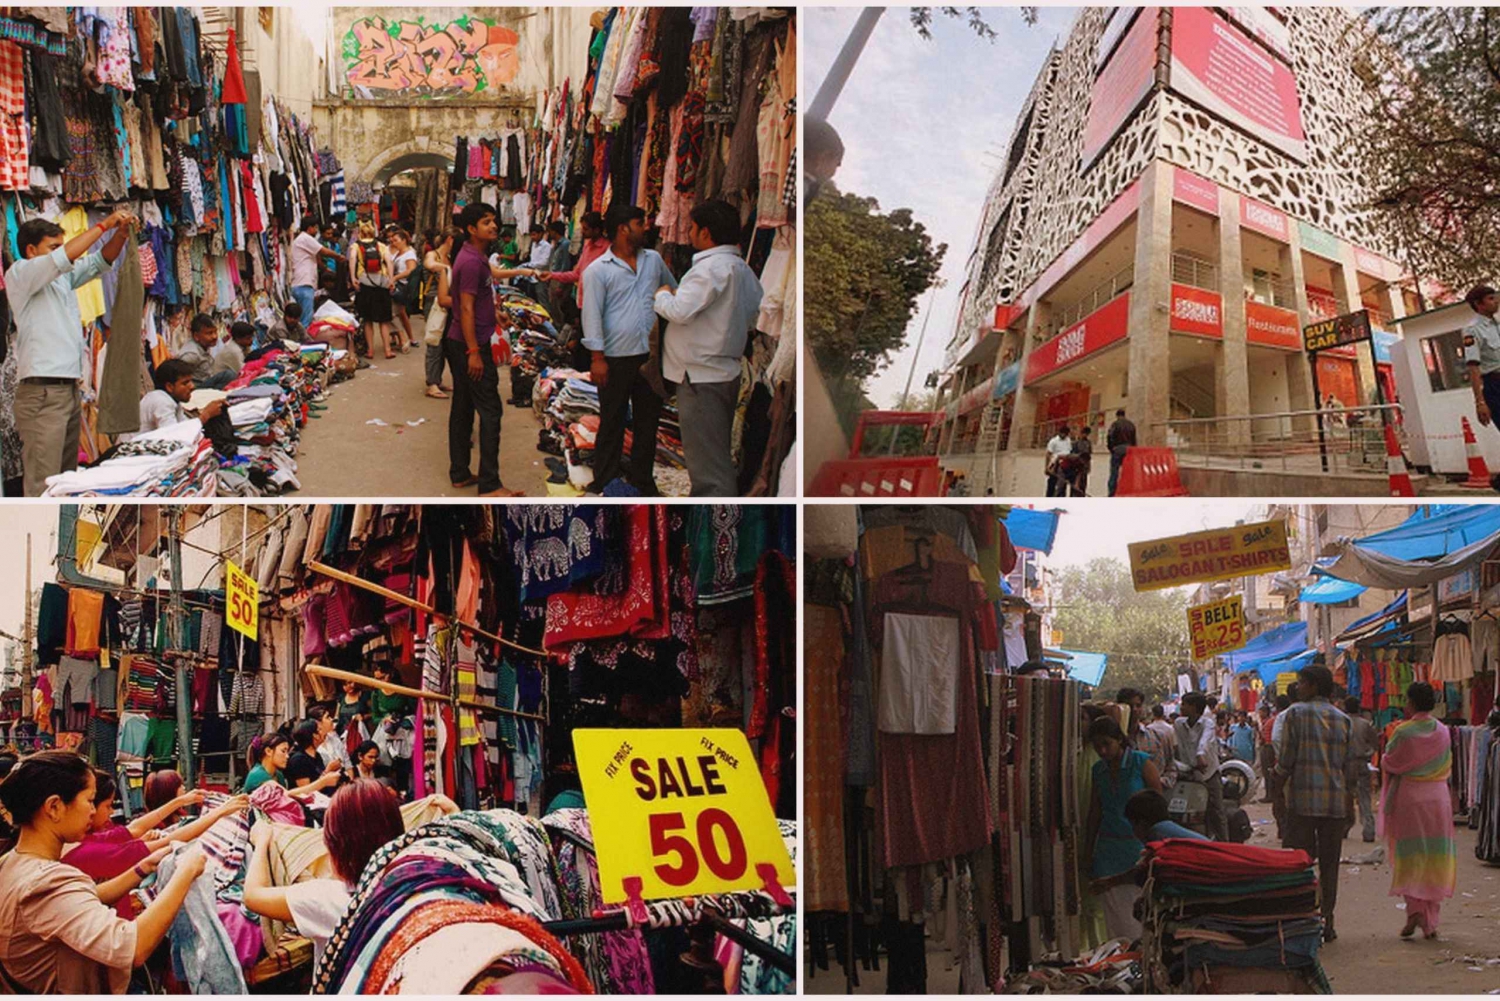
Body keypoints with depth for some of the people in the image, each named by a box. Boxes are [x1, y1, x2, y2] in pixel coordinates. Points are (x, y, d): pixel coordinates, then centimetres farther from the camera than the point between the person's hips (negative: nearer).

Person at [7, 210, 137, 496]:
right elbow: (63, 258, -17)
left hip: (70, 388, 8)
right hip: (42, 392, -8)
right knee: (42, 484, -13)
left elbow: (99, 262, 15)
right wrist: (103, 225, -13)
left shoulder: (62, 277, 18)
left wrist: (121, 234, -4)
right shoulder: (19, 274, -3)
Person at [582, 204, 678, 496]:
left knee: (648, 420, 11)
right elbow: (592, 315, -9)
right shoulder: (598, 270, -6)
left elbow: (673, 291, 23)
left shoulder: (654, 260, 8)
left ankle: (642, 478, 22)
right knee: (612, 422, 3)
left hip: (651, 355, 5)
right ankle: (604, 481, 13)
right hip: (616, 358, -5)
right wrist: (597, 357, -15)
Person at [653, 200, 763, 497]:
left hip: (701, 377, -10)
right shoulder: (741, 267, 11)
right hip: (726, 372, 10)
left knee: (707, 462, -7)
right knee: (718, 454, 20)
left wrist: (662, 295, -4)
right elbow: (756, 315, 20)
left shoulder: (712, 267, -19)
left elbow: (680, 311, -25)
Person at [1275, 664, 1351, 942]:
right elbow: (1346, 760, 10)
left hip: (1303, 797, -4)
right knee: (1329, 862, 9)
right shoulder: (1342, 718, 9)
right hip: (1335, 799, 4)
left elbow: (1286, 756, -6)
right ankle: (1327, 920, 9)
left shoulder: (1296, 713, -4)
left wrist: (1281, 774, 14)